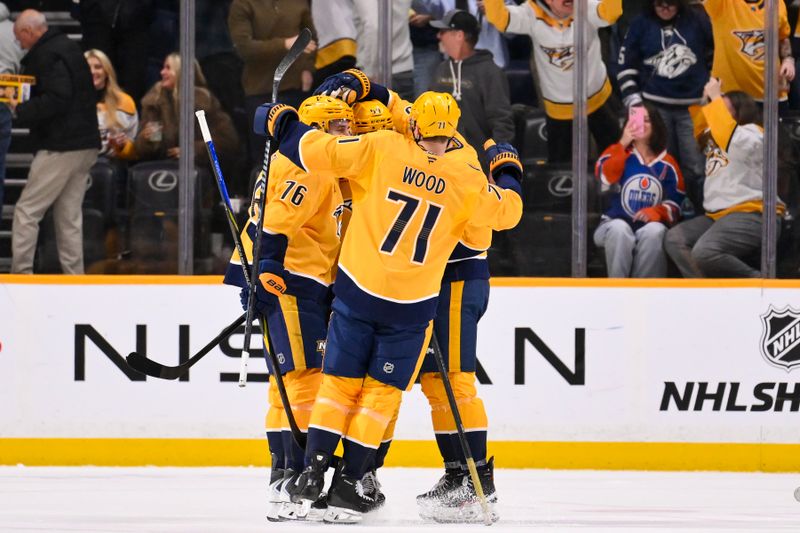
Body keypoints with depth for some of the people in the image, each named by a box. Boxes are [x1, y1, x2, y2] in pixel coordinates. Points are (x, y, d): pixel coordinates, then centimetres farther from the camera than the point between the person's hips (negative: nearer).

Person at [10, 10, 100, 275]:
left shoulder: (47, 55, -13)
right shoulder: (69, 48, 17)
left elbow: (56, 100, -23)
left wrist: (21, 110, -15)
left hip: (60, 148, -10)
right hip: (86, 145, 10)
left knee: (26, 211, -4)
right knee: (69, 216, 11)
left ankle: (20, 273, -7)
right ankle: (74, 276, 10)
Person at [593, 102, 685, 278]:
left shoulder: (667, 163, 12)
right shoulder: (617, 152, 11)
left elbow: (675, 204, 7)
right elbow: (605, 176, -10)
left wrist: (656, 212, -14)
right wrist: (623, 144, -9)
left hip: (650, 225, 1)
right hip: (616, 223, -1)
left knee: (654, 231, -35)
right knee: (620, 229, -36)